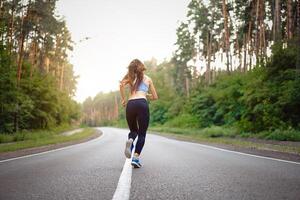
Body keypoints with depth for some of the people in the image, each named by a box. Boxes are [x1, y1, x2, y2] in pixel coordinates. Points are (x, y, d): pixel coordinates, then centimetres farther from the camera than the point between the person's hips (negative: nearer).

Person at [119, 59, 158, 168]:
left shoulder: (130, 77, 20)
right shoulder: (148, 78, 21)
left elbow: (122, 84, -3)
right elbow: (155, 97, 23)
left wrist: (123, 99, 6)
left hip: (130, 104, 2)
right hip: (142, 104, -2)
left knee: (133, 130, 20)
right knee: (142, 133, 4)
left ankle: (130, 140, -16)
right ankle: (136, 157, -13)